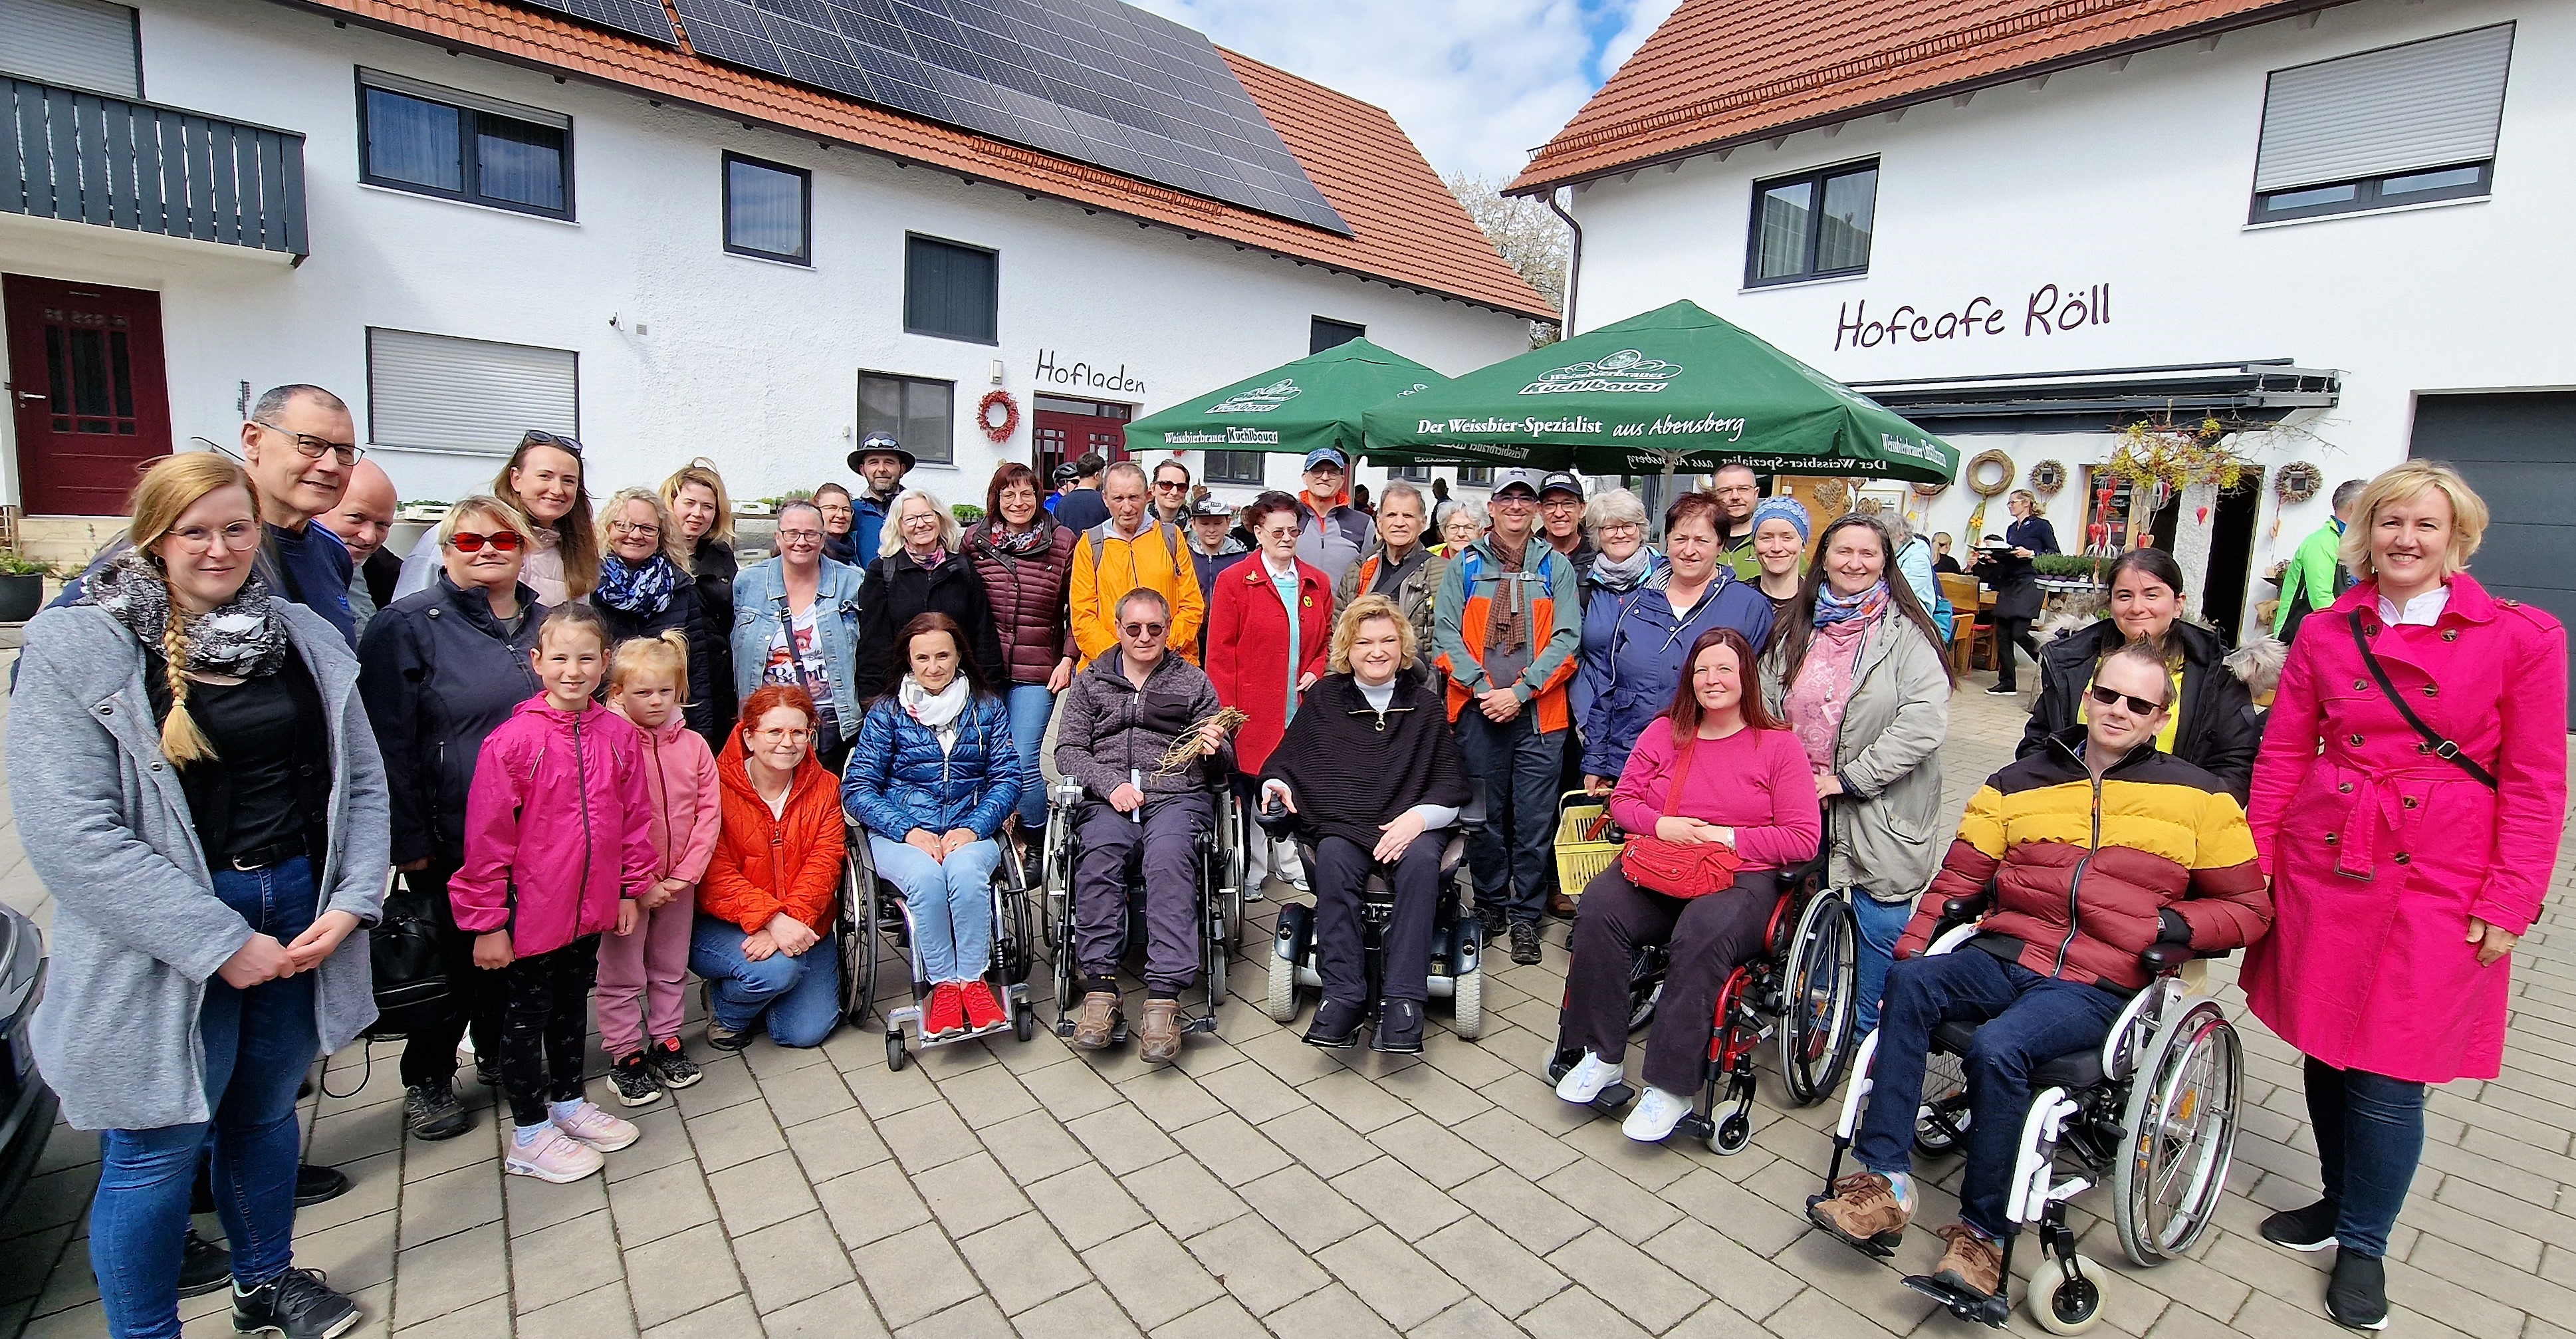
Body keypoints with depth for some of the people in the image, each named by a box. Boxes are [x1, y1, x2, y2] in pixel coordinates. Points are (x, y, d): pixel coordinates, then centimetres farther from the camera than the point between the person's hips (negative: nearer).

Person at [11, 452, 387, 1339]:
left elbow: (362, 783, 4)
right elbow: (70, 836, -16)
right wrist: (222, 942, -18)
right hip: (162, 947, -4)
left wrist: (350, 903, -8)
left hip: (297, 914, 4)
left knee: (265, 1112, 21)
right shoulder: (78, 649, -10)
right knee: (156, 1151, 9)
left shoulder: (306, 640, 2)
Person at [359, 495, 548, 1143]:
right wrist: (408, 839, -15)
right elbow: (388, 742, -12)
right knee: (450, 961, 8)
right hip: (451, 840, -4)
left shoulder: (546, 622, 8)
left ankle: (499, 1054, 37)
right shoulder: (408, 625, -8)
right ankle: (428, 1079, 29)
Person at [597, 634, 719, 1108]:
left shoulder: (694, 745, -2)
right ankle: (625, 1055, 24)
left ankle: (666, 1041, 33)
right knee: (622, 975, 10)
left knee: (670, 969, 18)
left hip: (678, 882, 4)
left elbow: (708, 813, -2)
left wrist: (683, 875, -9)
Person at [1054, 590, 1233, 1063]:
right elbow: (1068, 750, 12)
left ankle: (1164, 996, -37)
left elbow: (1223, 767, 18)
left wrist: (1215, 750, -7)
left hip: (1178, 796, -1)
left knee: (1169, 857, -34)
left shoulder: (1194, 682, 20)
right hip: (1108, 799, 1)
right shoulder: (1091, 681, 22)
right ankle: (1100, 986, -31)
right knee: (1098, 855, -33)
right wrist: (1111, 783, -7)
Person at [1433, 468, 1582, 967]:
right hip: (1478, 710, 0)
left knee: (1535, 818, 1)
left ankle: (1525, 916, 16)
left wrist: (1521, 691, -11)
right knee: (1485, 815, 8)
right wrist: (1482, 687, -11)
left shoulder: (1556, 566, 8)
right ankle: (1490, 905, 25)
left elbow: (1566, 637, 0)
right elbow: (1446, 631, 1)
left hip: (1539, 713, 0)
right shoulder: (1465, 564, 8)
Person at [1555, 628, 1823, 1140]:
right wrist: (1661, 826, -7)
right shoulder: (1663, 732, 13)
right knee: (1600, 906, -28)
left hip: (1743, 879, -3)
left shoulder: (1778, 745, 4)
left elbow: (1802, 840, -1)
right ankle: (1600, 1055, -14)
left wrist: (1728, 838, -12)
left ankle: (1671, 1088, -23)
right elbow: (1623, 800, 13)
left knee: (1702, 934, -36)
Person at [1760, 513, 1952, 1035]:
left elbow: (1924, 722, -19)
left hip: (1877, 814, -4)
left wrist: (1849, 779, -19)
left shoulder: (1906, 634, -8)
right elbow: (1765, 709, 11)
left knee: (1881, 925, 3)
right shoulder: (1797, 631, 8)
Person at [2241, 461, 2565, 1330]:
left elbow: (2537, 785, -2)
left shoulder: (2521, 637, -2)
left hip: (2439, 888, -2)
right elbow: (2282, 755, 7)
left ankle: (2362, 1245, 23)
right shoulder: (2326, 633, 5)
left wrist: (2507, 904, -6)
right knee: (2325, 1052, 12)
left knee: (2388, 1078, 2)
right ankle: (2342, 1202, 34)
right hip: (2324, 872, 3)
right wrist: (2254, 865, 3)